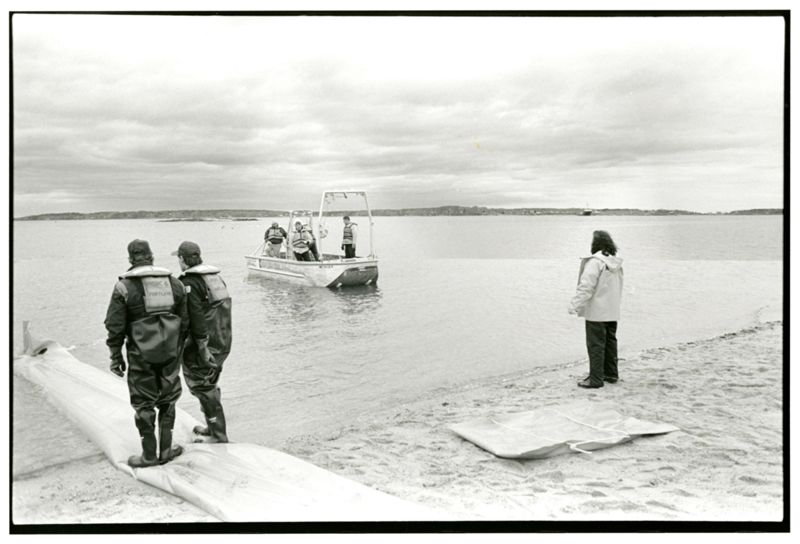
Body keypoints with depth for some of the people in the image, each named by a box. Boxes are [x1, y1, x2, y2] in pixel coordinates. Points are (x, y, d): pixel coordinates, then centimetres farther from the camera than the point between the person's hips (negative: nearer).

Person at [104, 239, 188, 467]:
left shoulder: (124, 286, -7)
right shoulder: (174, 283, 4)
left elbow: (115, 326, -7)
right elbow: (184, 321, 7)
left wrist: (116, 356, 2)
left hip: (141, 355, -3)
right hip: (170, 353, 3)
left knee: (144, 404, 9)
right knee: (168, 400, 16)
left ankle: (149, 455, 18)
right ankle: (165, 450, 22)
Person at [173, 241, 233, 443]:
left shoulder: (188, 283, -16)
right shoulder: (216, 276, 11)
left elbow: (197, 317, -22)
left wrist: (203, 347, -21)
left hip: (204, 343, -9)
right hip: (223, 341, 9)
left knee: (203, 387, 2)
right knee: (210, 385, 22)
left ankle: (218, 435, 7)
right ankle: (213, 427, 33)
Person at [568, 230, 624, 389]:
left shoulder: (595, 262, -18)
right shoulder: (616, 263, 9)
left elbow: (586, 287, -22)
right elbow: (618, 288, 16)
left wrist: (574, 305, -19)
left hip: (597, 312, -8)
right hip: (612, 312, 9)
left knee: (596, 344, -3)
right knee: (610, 341, 17)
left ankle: (596, 378, 0)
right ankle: (611, 374, 27)